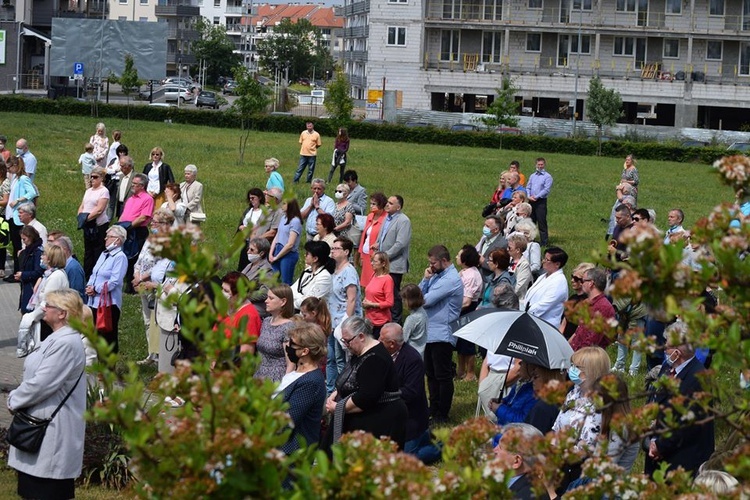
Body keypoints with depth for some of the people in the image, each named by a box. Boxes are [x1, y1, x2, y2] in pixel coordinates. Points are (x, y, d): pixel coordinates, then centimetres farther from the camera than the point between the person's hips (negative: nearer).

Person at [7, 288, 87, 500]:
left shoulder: (66, 343, -21)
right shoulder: (58, 338, 13)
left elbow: (41, 384, -22)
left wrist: (14, 401, -8)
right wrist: (16, 397, 5)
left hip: (53, 429, -10)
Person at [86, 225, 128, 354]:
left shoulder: (120, 257, -11)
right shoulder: (104, 254, 16)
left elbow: (114, 281, -18)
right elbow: (94, 275, 20)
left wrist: (96, 289, -14)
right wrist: (89, 286, 0)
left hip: (109, 303, -9)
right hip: (94, 301, 9)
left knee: (109, 336, -2)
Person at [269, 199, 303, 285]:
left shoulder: (295, 221, -14)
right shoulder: (283, 218, 10)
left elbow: (290, 244, -16)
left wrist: (276, 257, -8)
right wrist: (271, 254, 3)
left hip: (288, 254, -7)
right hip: (278, 250, 7)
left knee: (286, 283, -1)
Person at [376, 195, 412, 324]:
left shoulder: (403, 221, -14)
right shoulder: (387, 218, 15)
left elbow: (400, 244, -20)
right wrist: (377, 245, 6)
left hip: (394, 265, -8)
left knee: (394, 294, -2)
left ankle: (395, 322, 7)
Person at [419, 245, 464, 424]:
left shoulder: (451, 280, -18)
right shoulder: (437, 276, 12)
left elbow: (427, 300, -21)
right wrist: (426, 279, -5)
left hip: (442, 335, -10)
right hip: (431, 333, 10)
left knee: (442, 376, -1)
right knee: (431, 374, 17)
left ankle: (442, 415, 5)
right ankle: (434, 408, 28)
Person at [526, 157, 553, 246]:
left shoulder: (547, 176, -3)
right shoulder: (532, 176, 18)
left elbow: (546, 190, -12)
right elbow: (528, 187, 15)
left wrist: (536, 197, -16)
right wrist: (529, 196, -5)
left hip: (541, 201, -6)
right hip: (531, 201, 6)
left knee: (542, 222, -6)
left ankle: (544, 242, -4)